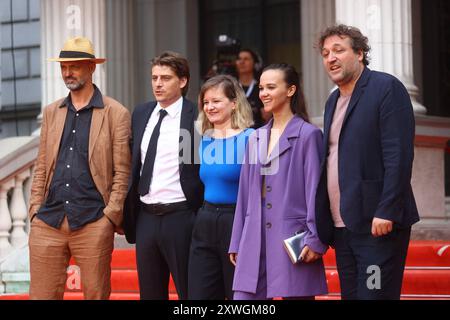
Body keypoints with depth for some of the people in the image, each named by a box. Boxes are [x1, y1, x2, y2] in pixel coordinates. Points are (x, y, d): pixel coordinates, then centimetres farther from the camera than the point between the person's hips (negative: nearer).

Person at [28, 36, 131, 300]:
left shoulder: (116, 113, 2)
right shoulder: (51, 112, 16)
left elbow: (122, 172, -1)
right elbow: (41, 168, 17)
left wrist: (110, 216, -7)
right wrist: (36, 209, 8)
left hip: (93, 224, -4)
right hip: (48, 222, 4)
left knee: (96, 294, 1)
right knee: (42, 294, 2)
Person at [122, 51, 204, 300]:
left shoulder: (197, 118, -8)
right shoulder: (141, 114, 11)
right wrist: (126, 213, 12)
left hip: (181, 217, -6)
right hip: (145, 218, 6)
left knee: (190, 292, 0)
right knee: (150, 293, 12)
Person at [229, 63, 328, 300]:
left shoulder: (308, 135, -3)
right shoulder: (256, 139, 16)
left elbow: (316, 191, -7)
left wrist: (315, 240, -12)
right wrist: (236, 243, 16)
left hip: (292, 240, -6)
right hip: (255, 241, 6)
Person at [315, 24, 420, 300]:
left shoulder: (387, 88, -6)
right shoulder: (333, 101, 19)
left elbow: (399, 155, -14)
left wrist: (387, 212, -20)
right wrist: (322, 225, 13)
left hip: (378, 225, -8)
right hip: (342, 227, 8)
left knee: (375, 295, -11)